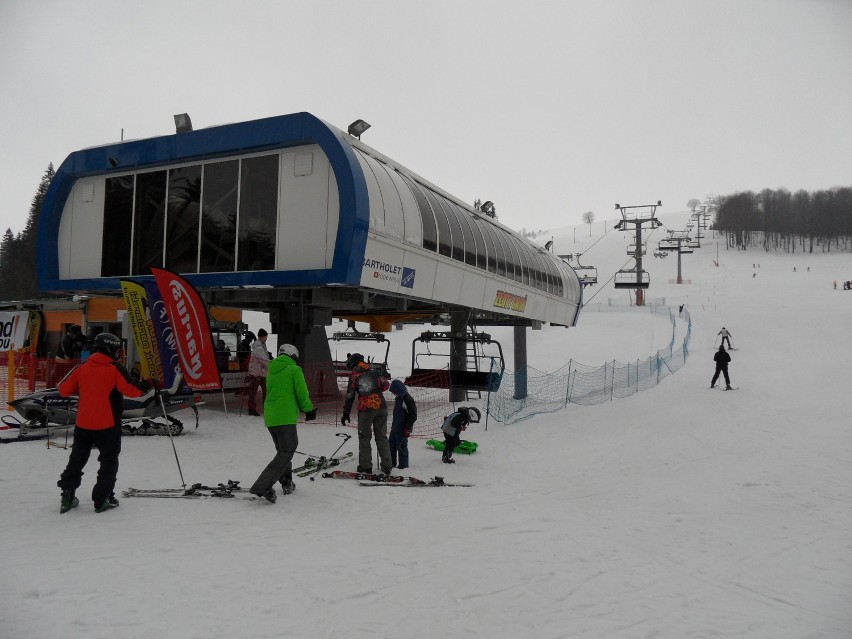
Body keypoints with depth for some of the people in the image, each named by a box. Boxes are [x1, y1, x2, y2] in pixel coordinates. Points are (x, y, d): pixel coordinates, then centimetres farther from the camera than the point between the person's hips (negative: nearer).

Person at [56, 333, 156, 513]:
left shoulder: (82, 369, 3)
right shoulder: (116, 369, -11)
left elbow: (64, 390, 8)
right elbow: (131, 390, -17)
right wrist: (150, 384, -4)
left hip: (83, 424, 4)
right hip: (108, 425, -4)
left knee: (77, 459, 18)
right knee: (109, 462, 8)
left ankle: (67, 496, 17)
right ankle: (102, 499, 6)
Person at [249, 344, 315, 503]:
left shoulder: (271, 370, 16)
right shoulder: (294, 369, -4)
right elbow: (302, 394, -7)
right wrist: (309, 410, 9)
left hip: (270, 417, 8)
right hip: (286, 418, -7)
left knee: (283, 450, 23)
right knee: (286, 453, -6)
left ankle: (287, 482, 27)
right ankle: (262, 486, -17)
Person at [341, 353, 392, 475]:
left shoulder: (354, 375, 3)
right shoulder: (374, 371, 9)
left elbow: (350, 395, 4)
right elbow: (385, 386, 15)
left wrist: (346, 413, 11)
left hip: (365, 410, -2)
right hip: (381, 407, 2)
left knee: (364, 437, 11)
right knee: (382, 437, 11)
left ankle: (365, 466, 10)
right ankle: (387, 466, 10)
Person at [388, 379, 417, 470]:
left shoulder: (408, 399, -19)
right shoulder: (398, 399, 11)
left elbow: (413, 416, -20)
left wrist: (407, 428, -19)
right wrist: (393, 424, 23)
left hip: (403, 429, -9)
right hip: (395, 427, 10)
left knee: (401, 446, -1)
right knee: (391, 445, 16)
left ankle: (403, 465, 10)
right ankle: (392, 463, 29)